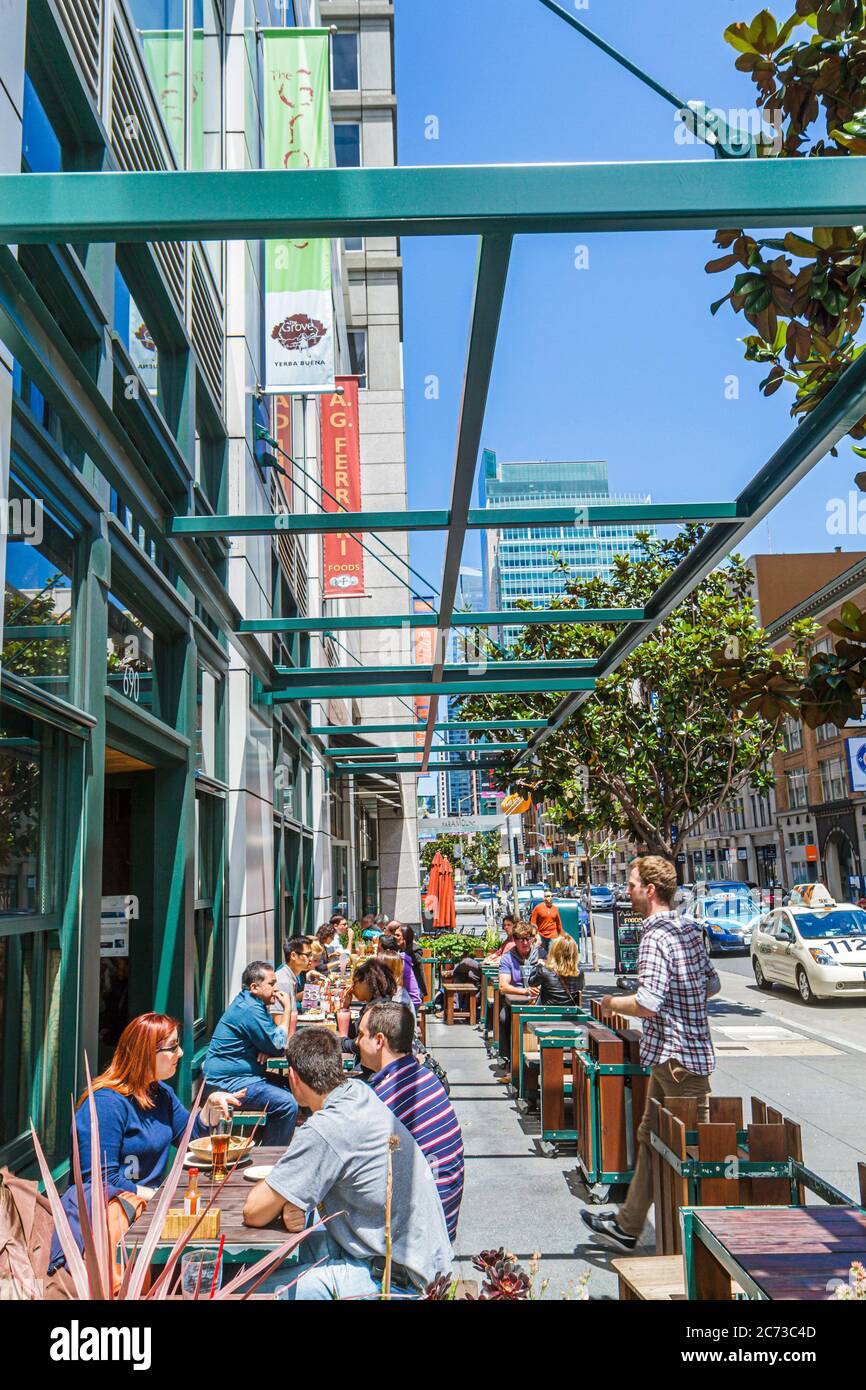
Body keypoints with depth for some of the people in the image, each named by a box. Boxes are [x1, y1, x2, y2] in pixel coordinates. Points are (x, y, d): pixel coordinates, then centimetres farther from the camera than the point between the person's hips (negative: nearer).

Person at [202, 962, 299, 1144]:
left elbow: (271, 1036, 18)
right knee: (288, 1104, -22)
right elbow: (279, 1045, -17)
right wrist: (287, 1009, -9)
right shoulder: (250, 1009, -19)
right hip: (227, 1081, -11)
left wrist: (268, 1049, -6)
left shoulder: (254, 1003, 14)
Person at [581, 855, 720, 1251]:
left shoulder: (655, 937, -20)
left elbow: (648, 1004, -28)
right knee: (650, 1137, 17)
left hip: (677, 1058, -10)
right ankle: (627, 1225, 28)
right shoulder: (689, 928, 9)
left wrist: (612, 1003, -10)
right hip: (670, 1055, 10)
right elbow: (712, 985, 18)